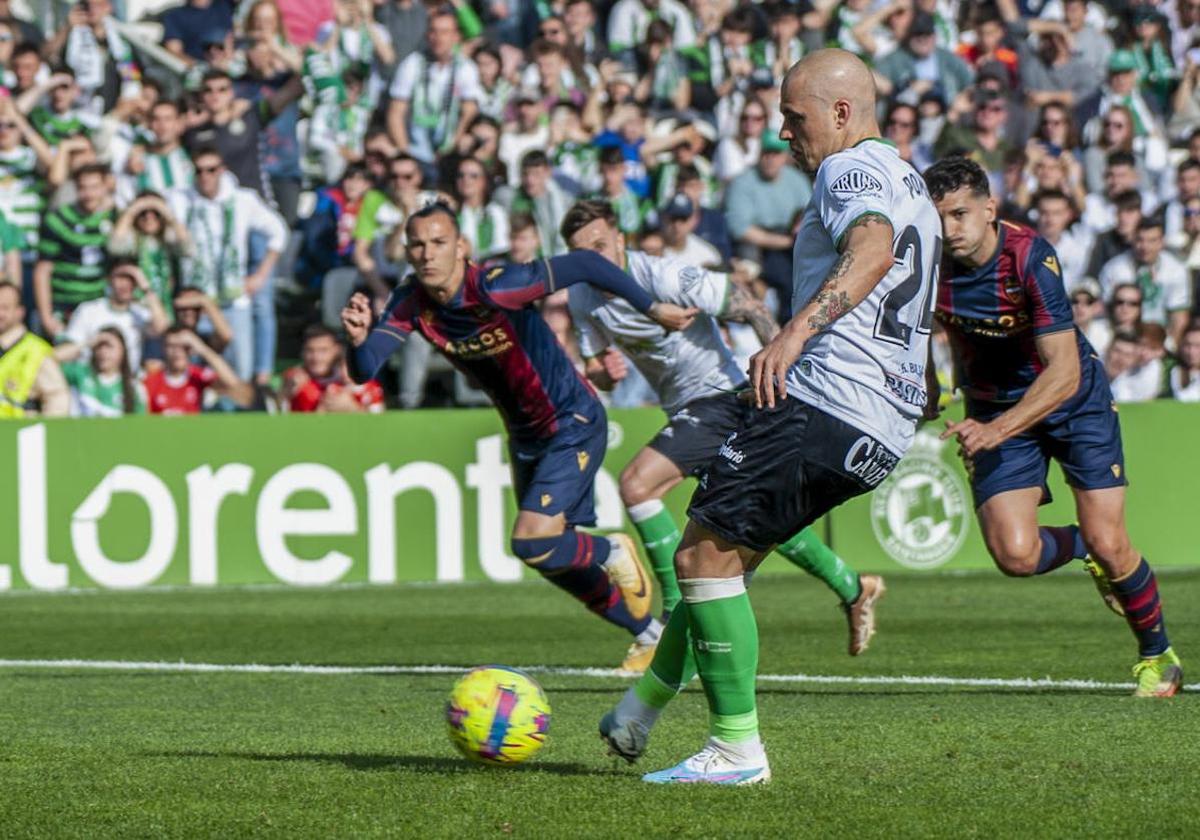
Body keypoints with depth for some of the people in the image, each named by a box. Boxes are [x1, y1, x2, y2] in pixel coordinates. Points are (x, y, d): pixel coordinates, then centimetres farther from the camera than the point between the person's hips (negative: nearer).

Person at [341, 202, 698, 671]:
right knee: (555, 557, 15)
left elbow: (584, 265, -24)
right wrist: (359, 338, -42)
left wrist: (653, 309, -21)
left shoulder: (493, 288, -29)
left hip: (574, 425, -8)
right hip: (525, 436, 8)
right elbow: (364, 371, -19)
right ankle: (650, 634, 36)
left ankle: (613, 553, 11)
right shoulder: (412, 305, -11)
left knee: (531, 543, -20)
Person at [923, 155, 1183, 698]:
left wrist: (995, 430, -45)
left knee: (1108, 545, -10)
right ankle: (1080, 548, 20)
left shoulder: (1030, 257, -29)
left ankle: (1157, 656, 18)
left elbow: (1064, 372, -35)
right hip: (994, 411, 3)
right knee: (1015, 555, -16)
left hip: (1074, 400, -3)